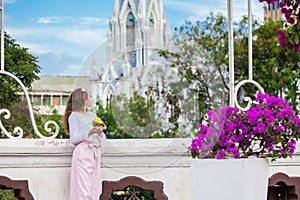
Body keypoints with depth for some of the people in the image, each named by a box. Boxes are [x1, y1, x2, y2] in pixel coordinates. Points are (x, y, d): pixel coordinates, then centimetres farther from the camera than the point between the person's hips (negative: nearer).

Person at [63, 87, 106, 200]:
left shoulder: (93, 115, 20)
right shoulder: (74, 116, 1)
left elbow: (102, 139, 16)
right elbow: (73, 139, -8)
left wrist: (100, 132, -5)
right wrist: (89, 133, -19)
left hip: (95, 153, 6)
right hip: (82, 152, -6)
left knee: (94, 190, 3)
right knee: (83, 189, -12)